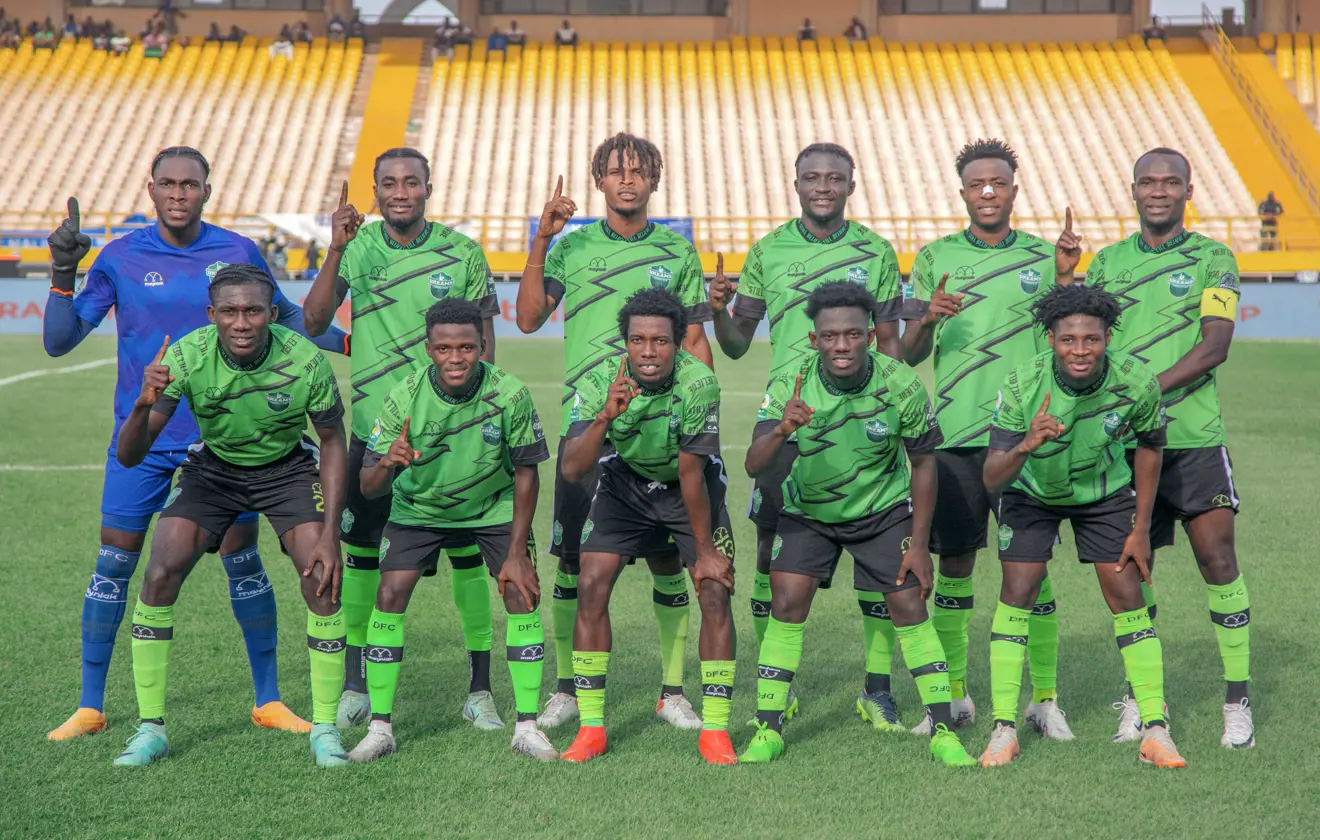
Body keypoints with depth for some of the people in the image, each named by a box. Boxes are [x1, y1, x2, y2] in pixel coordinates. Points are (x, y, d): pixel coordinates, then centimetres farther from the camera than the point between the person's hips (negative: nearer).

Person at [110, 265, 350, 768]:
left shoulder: (304, 360, -27)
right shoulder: (186, 356, -26)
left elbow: (333, 443, -10)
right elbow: (128, 457, -26)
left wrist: (330, 532, -17)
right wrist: (144, 405, -47)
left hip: (288, 467, -1)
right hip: (213, 467, 1)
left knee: (322, 582, -18)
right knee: (159, 575, -16)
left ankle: (324, 728, 1)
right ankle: (150, 728, -1)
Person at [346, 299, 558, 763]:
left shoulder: (510, 394, -25)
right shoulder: (404, 397, -25)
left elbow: (526, 473, -11)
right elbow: (367, 488, -22)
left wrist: (517, 553, -14)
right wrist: (386, 463, -47)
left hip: (495, 507, 0)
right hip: (418, 508, 0)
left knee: (522, 593, -14)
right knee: (389, 596, -14)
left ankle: (527, 726, -2)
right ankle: (380, 728, -3)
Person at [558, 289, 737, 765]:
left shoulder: (699, 382, -30)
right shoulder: (599, 381, -26)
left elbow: (690, 472, -23)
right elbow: (571, 470, -34)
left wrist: (704, 550, -17)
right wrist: (606, 415, -49)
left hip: (693, 486, -1)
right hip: (625, 481, 2)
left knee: (715, 591, -14)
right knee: (591, 586, -11)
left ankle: (715, 730, -4)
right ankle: (591, 728, 0)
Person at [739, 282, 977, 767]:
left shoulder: (901, 385, -22)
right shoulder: (789, 386, -23)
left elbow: (923, 462, -7)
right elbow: (754, 467, -30)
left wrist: (917, 543, -8)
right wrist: (781, 430, -52)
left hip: (884, 510, 0)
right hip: (809, 511, 0)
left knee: (908, 608, -7)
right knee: (787, 603, -12)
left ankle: (944, 732, 3)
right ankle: (768, 731, -1)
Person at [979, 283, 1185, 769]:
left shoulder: (1137, 383, -28)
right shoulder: (1022, 385, -33)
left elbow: (1149, 446, -6)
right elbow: (991, 481, -33)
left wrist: (1141, 528, -3)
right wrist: (1025, 446, -54)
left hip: (1105, 492, 1)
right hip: (1031, 492, -1)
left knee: (1126, 596, -5)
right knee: (1017, 591, -10)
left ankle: (1155, 731, 3)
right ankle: (1004, 730, -1)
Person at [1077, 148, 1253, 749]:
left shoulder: (1212, 258, 3)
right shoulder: (1107, 262, 13)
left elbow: (1215, 344, -9)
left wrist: (1152, 387, -21)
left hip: (1194, 436, -3)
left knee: (1218, 562, -5)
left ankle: (1237, 703, 4)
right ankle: (1141, 699, 15)